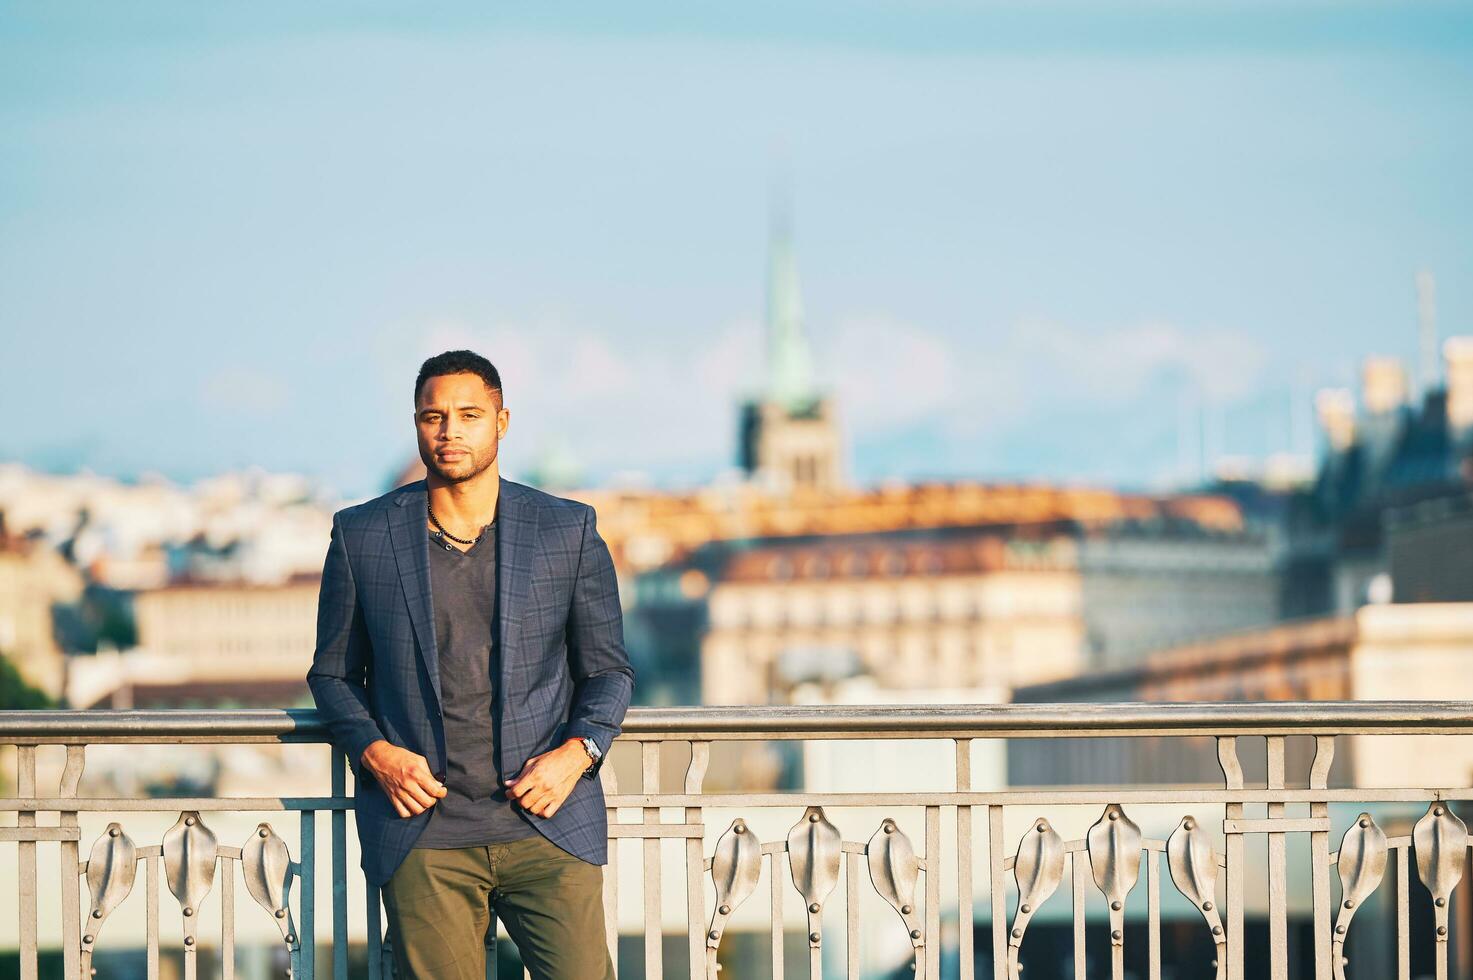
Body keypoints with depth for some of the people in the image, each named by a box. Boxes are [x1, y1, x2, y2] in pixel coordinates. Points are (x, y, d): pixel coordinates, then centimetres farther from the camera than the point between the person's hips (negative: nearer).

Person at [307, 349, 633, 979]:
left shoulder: (568, 532, 7)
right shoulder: (361, 536, 7)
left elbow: (608, 670, 13)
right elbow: (332, 674, 14)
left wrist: (578, 752, -6)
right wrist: (375, 752, -5)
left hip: (546, 824, 0)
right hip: (422, 833, 0)